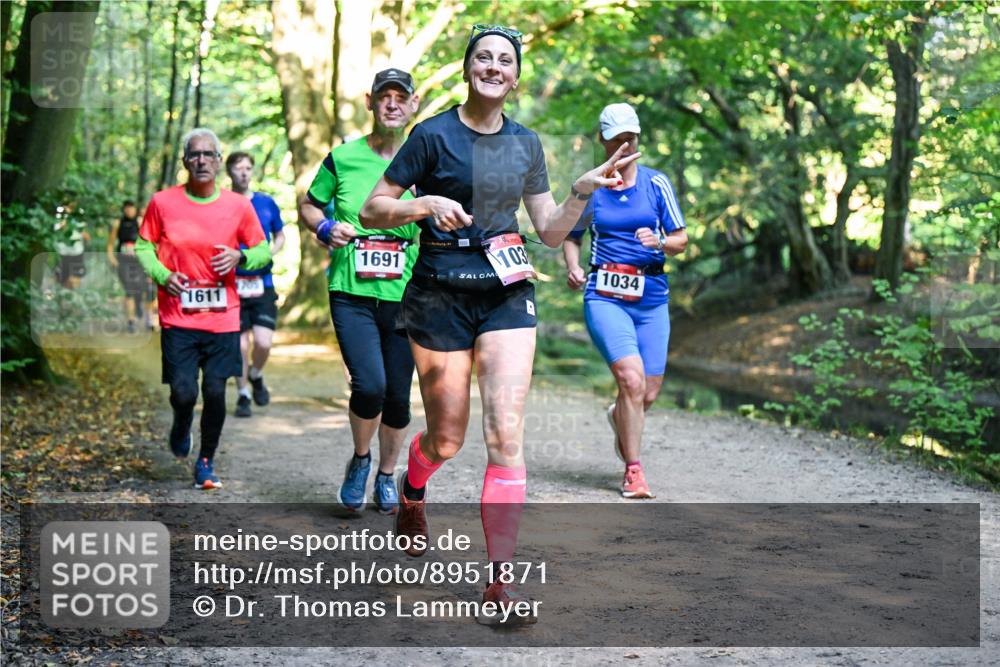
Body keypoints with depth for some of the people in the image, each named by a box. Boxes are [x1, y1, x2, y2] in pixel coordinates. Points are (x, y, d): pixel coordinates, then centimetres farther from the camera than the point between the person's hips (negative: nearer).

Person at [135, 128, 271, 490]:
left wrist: (240, 257, -11)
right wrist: (162, 275, -8)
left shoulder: (238, 205, 1)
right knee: (183, 393, -7)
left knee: (215, 392, -3)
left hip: (223, 318, 1)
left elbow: (263, 250, 11)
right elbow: (143, 246, 10)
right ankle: (181, 426, 31)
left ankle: (206, 462, 18)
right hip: (178, 318, -1)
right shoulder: (162, 202, 0)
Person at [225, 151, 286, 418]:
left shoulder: (267, 203, 6)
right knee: (240, 345, 2)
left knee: (264, 343, -10)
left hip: (263, 284, 1)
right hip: (233, 285, -1)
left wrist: (269, 253, -3)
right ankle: (243, 394, 19)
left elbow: (280, 237, 18)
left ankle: (256, 375, 21)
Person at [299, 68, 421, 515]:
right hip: (352, 293, -2)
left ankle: (386, 476, 30)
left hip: (404, 296, 2)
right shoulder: (342, 158, 4)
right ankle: (360, 458, 11)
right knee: (370, 385, -18)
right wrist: (326, 228, -5)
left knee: (398, 395, 7)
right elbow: (307, 205, 16)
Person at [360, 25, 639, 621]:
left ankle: (501, 579, -8)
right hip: (441, 296, -2)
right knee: (448, 439, 7)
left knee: (506, 434, -10)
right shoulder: (433, 135, -4)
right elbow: (372, 211, -2)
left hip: (507, 293, 3)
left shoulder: (526, 143, 9)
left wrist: (584, 190, -3)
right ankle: (412, 494, 44)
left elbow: (551, 231, 13)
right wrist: (426, 204, -19)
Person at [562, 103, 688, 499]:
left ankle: (619, 416, 43)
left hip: (651, 299, 2)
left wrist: (660, 242, -17)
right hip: (604, 297, -2)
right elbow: (571, 235, 18)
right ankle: (633, 470, -7)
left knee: (648, 393, 4)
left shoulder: (656, 184, 4)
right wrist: (572, 266, -3)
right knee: (632, 379, -21)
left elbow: (681, 241, 6)